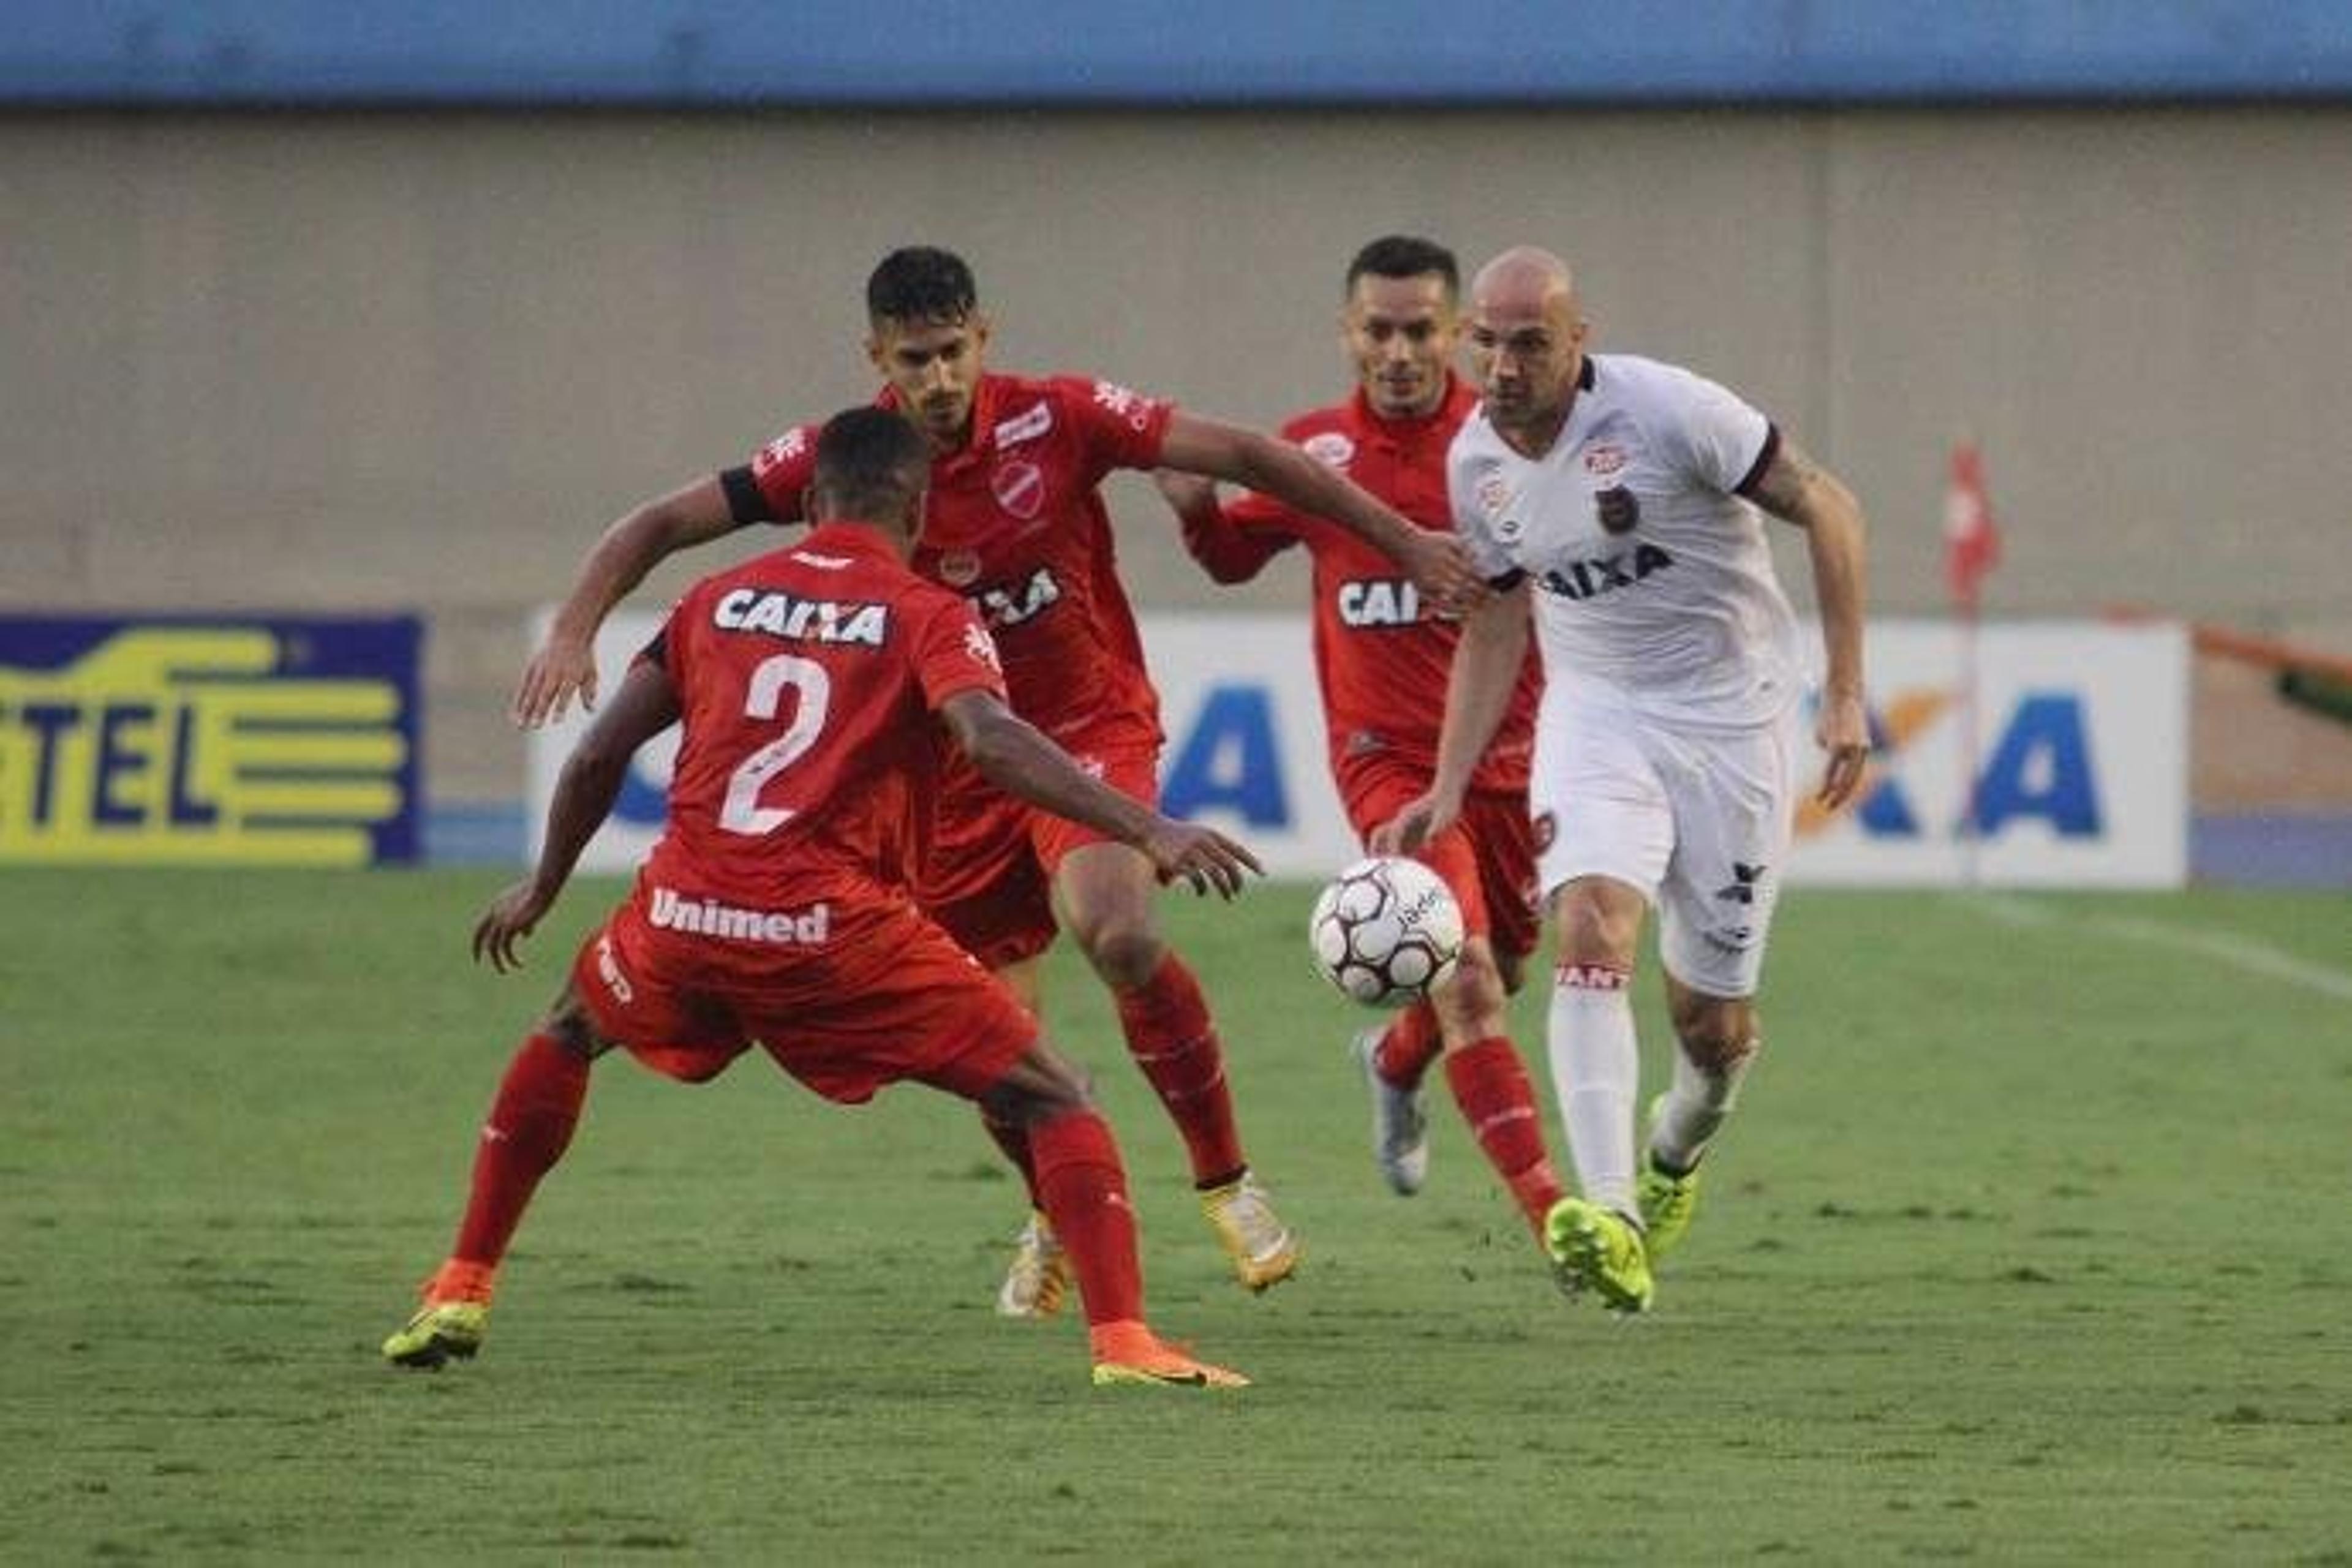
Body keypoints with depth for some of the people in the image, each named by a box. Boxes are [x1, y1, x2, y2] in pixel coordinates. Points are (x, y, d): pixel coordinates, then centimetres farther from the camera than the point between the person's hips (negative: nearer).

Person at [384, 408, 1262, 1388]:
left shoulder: (719, 598, 17)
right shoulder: (926, 617, 3)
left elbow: (598, 756, 18)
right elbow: (990, 740, -17)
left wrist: (543, 886, 34)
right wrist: (1146, 830, -23)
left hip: (686, 917, 4)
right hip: (835, 930, -4)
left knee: (566, 1036, 35)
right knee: (1049, 1095, 4)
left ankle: (458, 1297, 33)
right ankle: (1122, 1341, -14)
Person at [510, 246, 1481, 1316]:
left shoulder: (1056, 419, -14)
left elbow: (1244, 457, -10)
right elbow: (662, 526, -8)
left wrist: (1402, 542, -11)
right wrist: (575, 632, -24)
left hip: (1090, 727, -3)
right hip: (955, 766, 3)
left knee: (1118, 933, -30)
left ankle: (1226, 1180, -12)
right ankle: (1057, 1223, 38)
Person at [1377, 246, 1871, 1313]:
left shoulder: (1667, 412, -18)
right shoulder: (1476, 463, -1)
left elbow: (1826, 508, -11)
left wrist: (1846, 694, -16)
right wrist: (1447, 792, 7)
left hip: (1730, 717, -3)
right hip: (1594, 715, 3)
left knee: (1711, 1019, 4)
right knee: (1591, 934, -25)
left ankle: (1676, 1148, 41)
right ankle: (1610, 1217, -36)